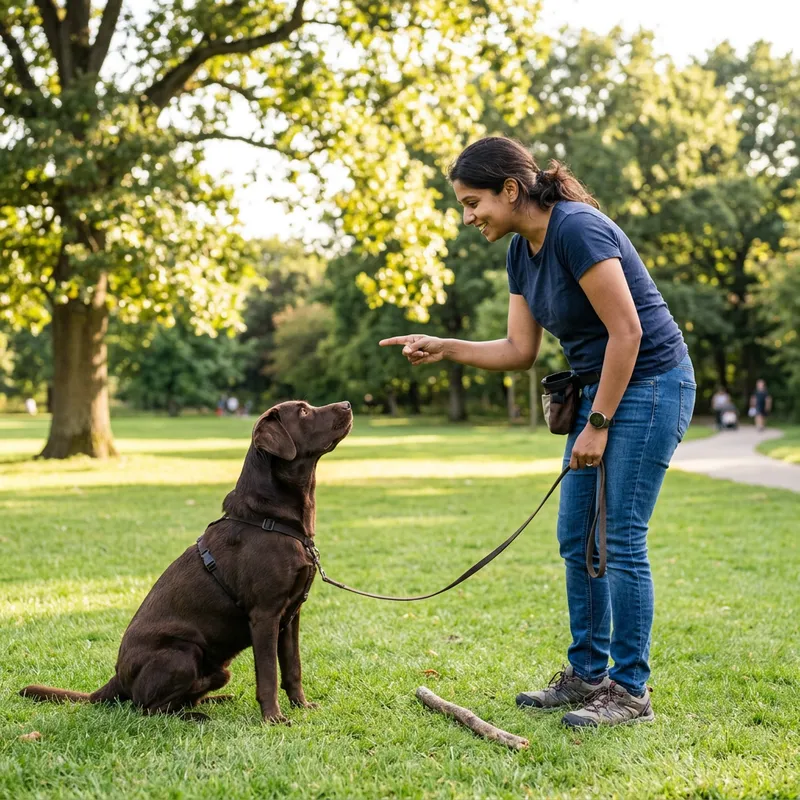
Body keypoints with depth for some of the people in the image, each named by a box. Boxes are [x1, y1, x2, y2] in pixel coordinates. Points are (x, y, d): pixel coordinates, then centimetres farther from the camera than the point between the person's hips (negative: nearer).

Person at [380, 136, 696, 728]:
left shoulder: (576, 229, -21)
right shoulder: (521, 253, 6)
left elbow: (627, 331, -22)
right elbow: (520, 350, 11)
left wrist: (597, 425, -17)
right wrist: (444, 348, -1)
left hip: (650, 385, -9)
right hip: (601, 390, 9)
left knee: (621, 542, -7)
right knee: (577, 540, 10)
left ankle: (631, 691, 4)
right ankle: (587, 675, 21)